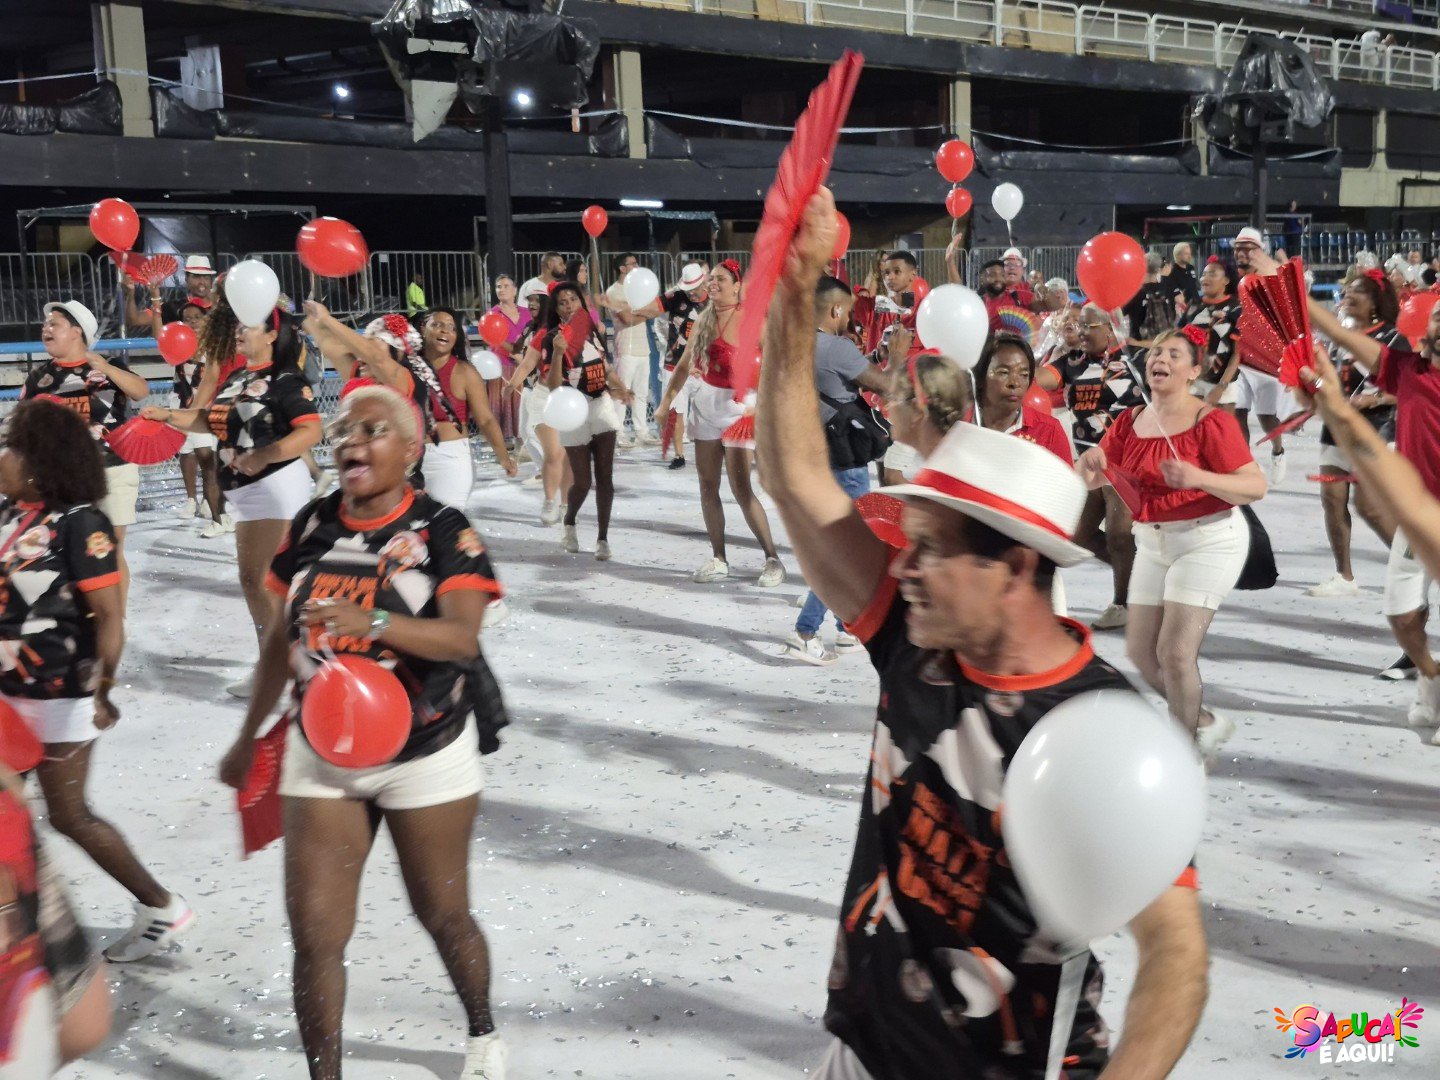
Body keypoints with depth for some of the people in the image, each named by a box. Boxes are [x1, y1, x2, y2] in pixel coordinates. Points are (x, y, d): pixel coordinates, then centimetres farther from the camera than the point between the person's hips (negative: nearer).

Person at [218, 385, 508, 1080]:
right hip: (320, 757, 3)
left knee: (442, 917, 14)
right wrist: (249, 736, 17)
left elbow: (463, 639, -28)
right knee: (314, 936, 0)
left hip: (426, 759, -3)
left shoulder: (443, 531, -13)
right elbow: (279, 643, 10)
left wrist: (371, 621, -43)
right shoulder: (311, 526, -1)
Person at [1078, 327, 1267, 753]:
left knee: (1174, 651, -13)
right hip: (1153, 543, 7)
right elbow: (1092, 477, 7)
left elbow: (1256, 486, -19)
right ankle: (1204, 722, 32)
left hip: (1207, 540, -7)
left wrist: (1198, 478, -34)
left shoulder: (1210, 421, -15)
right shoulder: (1130, 421, 4)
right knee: (1140, 651, 10)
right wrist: (1089, 462, -17)